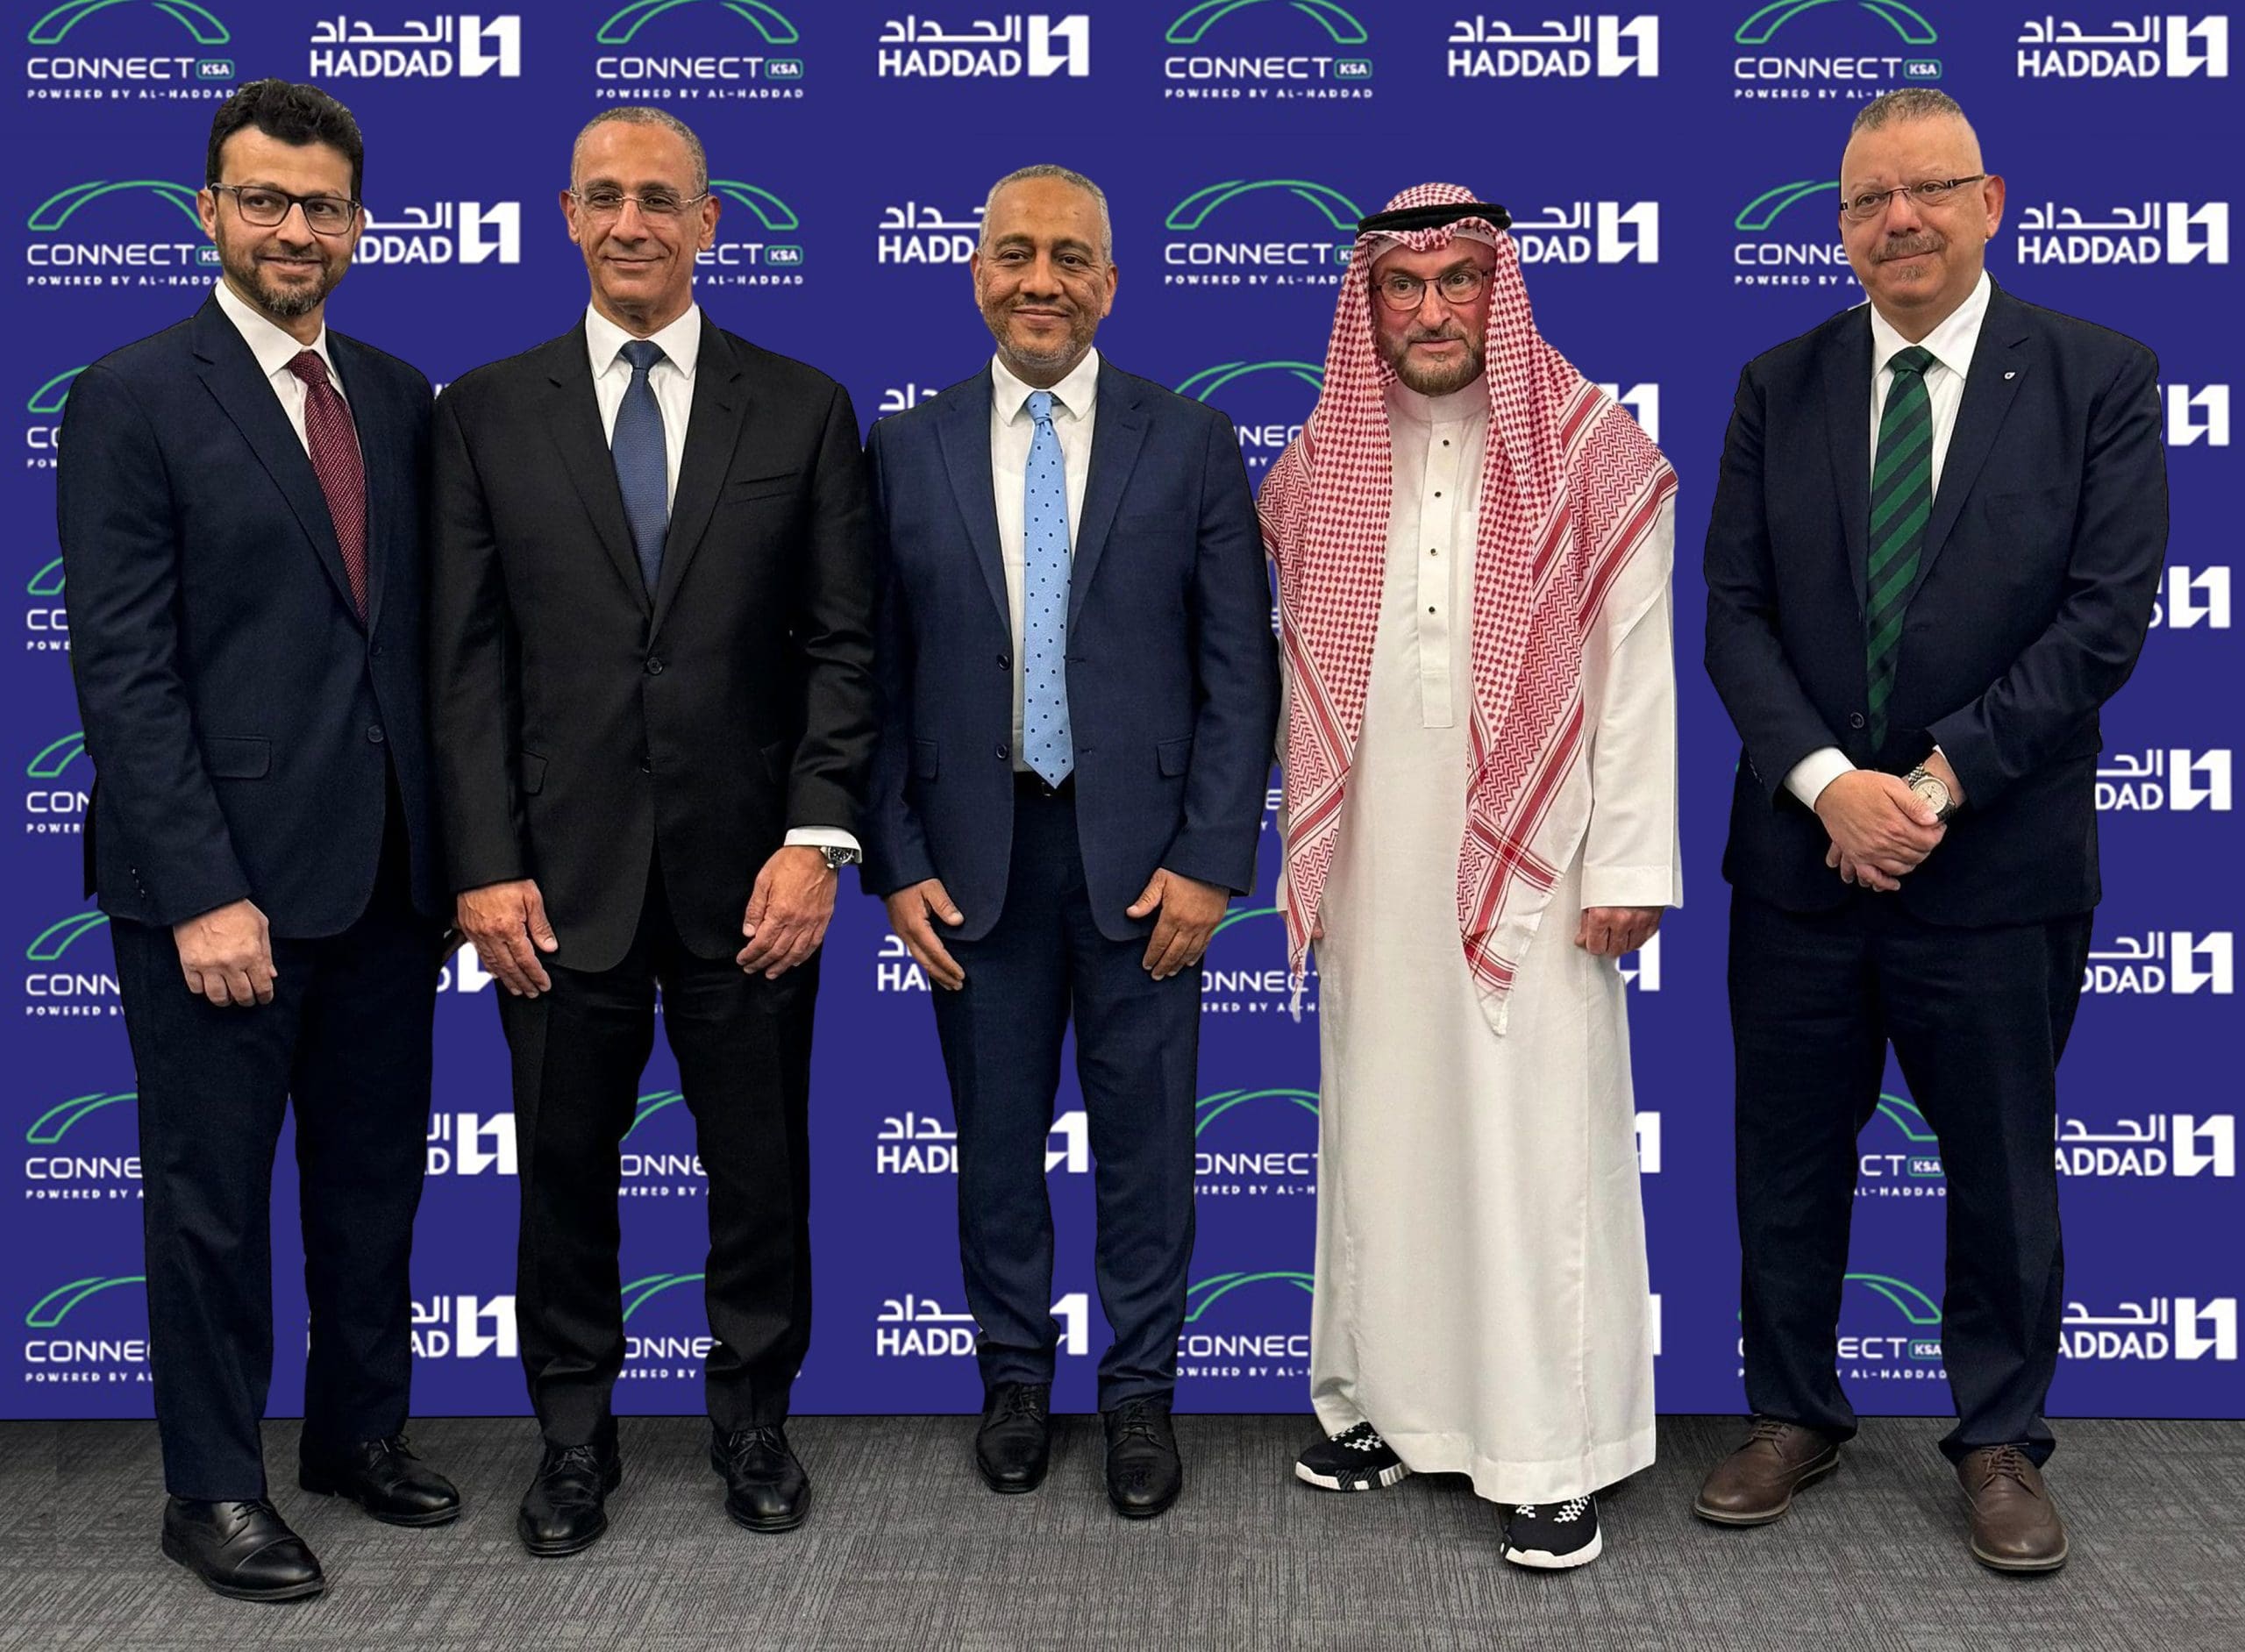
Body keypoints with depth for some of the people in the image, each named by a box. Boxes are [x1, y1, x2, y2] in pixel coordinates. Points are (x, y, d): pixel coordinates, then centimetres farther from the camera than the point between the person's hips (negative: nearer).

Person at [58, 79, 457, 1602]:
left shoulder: (396, 395, 10)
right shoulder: (134, 400, -7)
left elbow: (422, 627, 11)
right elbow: (123, 669, -12)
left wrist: (450, 836, 5)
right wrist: (204, 893, -17)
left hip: (385, 869, 5)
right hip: (222, 876, -5)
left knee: (376, 1175, 16)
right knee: (212, 1193, 8)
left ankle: (363, 1432, 34)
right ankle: (215, 1487, 24)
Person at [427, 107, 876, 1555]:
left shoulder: (804, 409, 4)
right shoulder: (487, 412, 5)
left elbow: (842, 646, 1)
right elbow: (468, 661, 1)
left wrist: (817, 839, -9)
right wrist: (486, 867, -5)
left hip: (749, 871, 0)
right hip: (563, 873, 1)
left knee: (763, 1169, 11)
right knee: (565, 1170, 11)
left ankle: (756, 1420, 31)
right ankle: (575, 1438, 30)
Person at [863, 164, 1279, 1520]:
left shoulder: (1191, 442, 1)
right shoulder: (909, 450, 4)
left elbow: (1241, 666, -2)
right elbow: (879, 677, 4)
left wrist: (1211, 858, -8)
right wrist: (897, 862, -1)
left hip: (1142, 853, -1)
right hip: (975, 857, 1)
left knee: (1145, 1133, 8)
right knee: (997, 1131, 12)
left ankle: (1141, 1392, 24)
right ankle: (1016, 1375, 30)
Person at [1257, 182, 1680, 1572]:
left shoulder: (1594, 457, -3)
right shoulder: (1320, 468, 9)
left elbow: (1638, 666, -5)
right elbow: (1302, 675, 11)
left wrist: (1631, 864, -10)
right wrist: (1305, 854, 9)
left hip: (1528, 865, -4)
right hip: (1373, 865, 4)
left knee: (1540, 1141, -2)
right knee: (1381, 1127, 10)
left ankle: (1557, 1452, 8)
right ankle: (1393, 1400, 24)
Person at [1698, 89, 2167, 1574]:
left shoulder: (2100, 380, -2)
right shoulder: (1780, 388, 5)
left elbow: (2106, 618, -10)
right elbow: (1735, 613, -1)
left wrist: (1940, 781, -16)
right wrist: (1828, 780, -15)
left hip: (1997, 863, -2)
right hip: (1801, 853, 3)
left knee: (2004, 1173, 11)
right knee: (1790, 1163, 13)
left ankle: (2002, 1440, 30)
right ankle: (1797, 1417, 31)